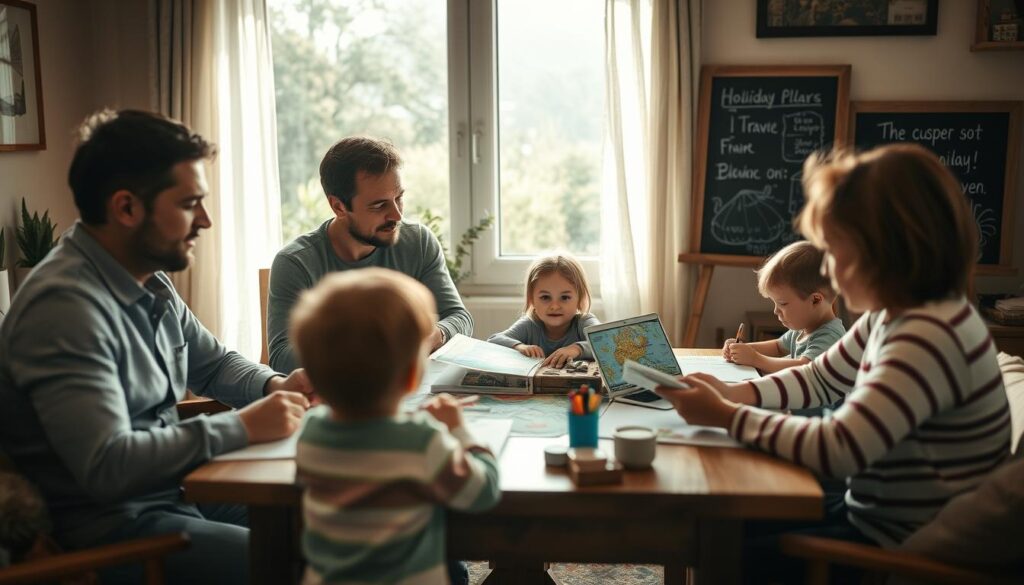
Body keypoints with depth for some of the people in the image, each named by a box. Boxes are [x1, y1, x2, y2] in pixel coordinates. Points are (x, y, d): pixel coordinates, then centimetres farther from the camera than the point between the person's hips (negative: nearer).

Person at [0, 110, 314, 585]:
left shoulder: (151, 283, 5)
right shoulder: (65, 304, -23)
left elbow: (214, 363, 20)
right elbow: (106, 466, -29)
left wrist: (275, 386, -1)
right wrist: (241, 428, -22)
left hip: (173, 490, 9)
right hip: (110, 526, -9)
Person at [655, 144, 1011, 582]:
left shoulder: (929, 337, -28)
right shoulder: (891, 315, 3)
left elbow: (837, 450, -33)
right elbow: (821, 378, 15)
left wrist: (725, 416, -22)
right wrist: (735, 393, -2)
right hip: (875, 517, 9)